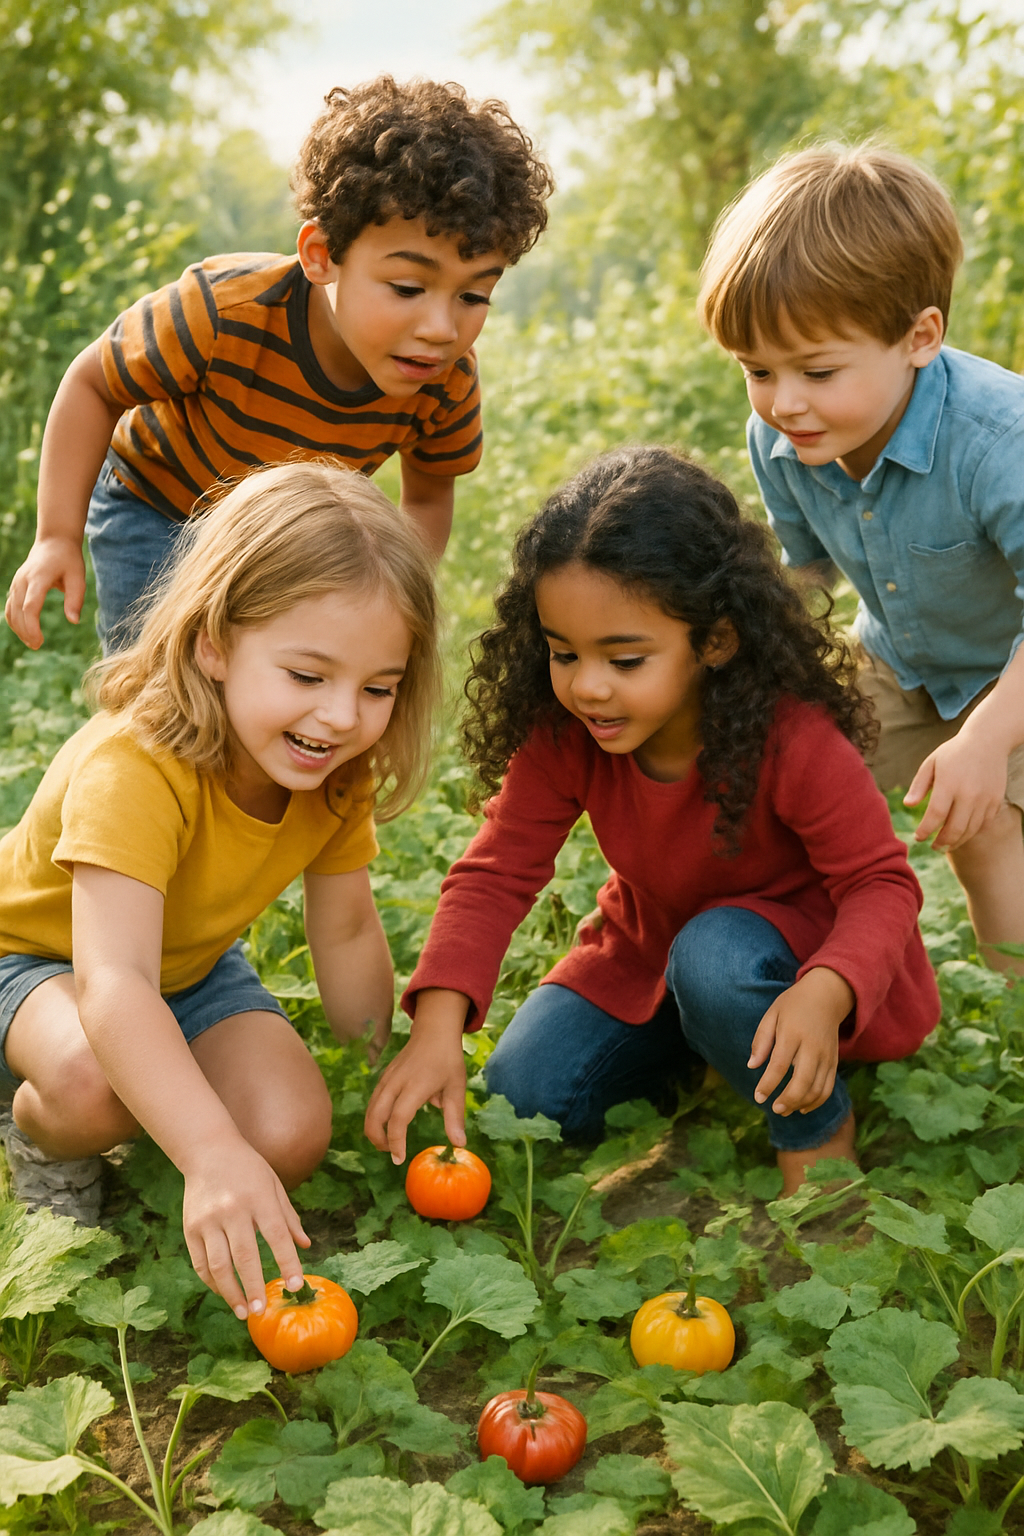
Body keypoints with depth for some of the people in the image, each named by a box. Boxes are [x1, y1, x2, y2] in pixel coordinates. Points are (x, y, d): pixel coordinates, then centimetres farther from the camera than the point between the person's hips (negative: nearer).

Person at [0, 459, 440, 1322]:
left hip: (188, 964, 5)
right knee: (97, 1081, -39)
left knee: (291, 1137, -18)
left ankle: (147, 1121, 12)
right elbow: (112, 985, -51)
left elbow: (347, 934, -4)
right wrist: (212, 1152, -62)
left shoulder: (337, 771, -19)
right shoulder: (135, 770, -41)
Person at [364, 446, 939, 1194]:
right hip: (646, 948, 4)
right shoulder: (561, 734, -20)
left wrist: (824, 994, -46)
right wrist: (437, 1026, -33)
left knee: (715, 956, -38)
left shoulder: (793, 739, -31)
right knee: (519, 1104, -10)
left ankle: (818, 1125, -10)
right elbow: (496, 872, -18)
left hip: (799, 944, -4)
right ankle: (684, 1050, 16)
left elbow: (881, 883, -24)